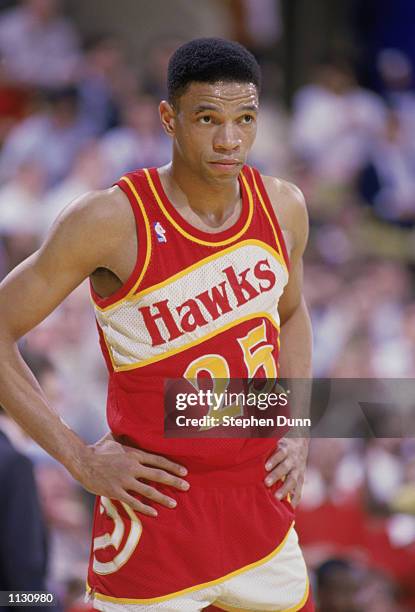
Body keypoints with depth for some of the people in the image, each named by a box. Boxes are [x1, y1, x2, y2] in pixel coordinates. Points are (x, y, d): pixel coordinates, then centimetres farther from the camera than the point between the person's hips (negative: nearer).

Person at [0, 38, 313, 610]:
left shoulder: (283, 207, 1)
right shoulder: (111, 220, -17)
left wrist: (298, 430, 9)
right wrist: (79, 458, -13)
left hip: (264, 509, 5)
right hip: (159, 517, -5)